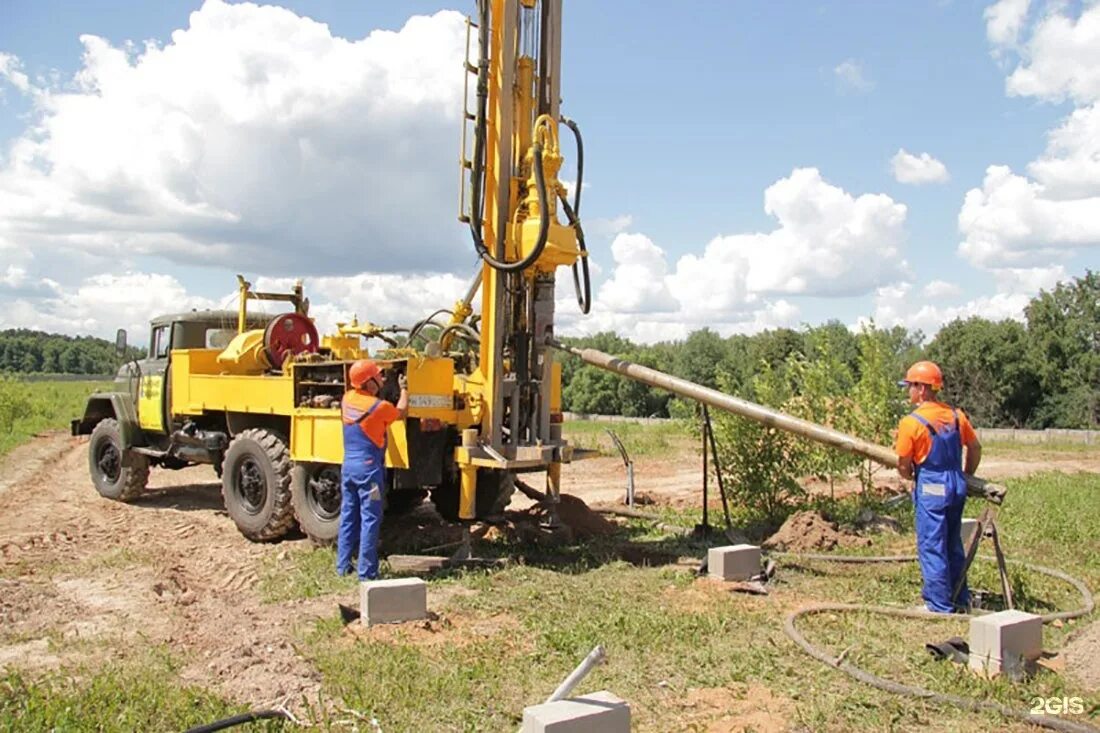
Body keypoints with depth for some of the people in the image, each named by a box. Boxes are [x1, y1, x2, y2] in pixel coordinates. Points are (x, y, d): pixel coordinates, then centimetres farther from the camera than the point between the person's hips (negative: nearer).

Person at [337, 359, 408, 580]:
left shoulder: (347, 399, 2)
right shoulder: (379, 406, -14)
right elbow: (401, 413, 5)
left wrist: (379, 387, 25)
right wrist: (404, 389, 18)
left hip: (348, 465, 7)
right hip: (369, 468, -7)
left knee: (348, 516, 14)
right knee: (370, 520, -2)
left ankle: (343, 566, 20)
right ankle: (366, 571, -1)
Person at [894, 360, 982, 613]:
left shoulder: (911, 422, -15)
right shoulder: (955, 415, 3)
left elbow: (903, 465, -9)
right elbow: (975, 448, 13)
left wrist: (911, 477, 13)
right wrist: (965, 476, 26)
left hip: (930, 489, -7)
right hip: (957, 487, 7)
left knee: (932, 547, 2)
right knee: (953, 545, 19)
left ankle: (940, 606, 6)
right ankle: (961, 599, 30)